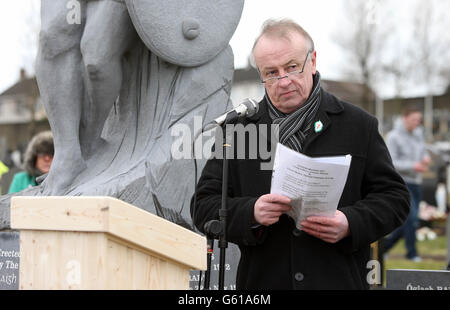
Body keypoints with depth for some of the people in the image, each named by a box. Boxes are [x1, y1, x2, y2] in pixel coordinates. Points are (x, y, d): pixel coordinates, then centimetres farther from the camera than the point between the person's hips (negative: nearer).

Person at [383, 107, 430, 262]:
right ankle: (411, 252, 1)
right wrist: (413, 166, -23)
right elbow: (391, 163, -16)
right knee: (412, 217, -13)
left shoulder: (418, 133, 9)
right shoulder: (393, 137, -11)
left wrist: (426, 158, -4)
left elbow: (423, 151, 20)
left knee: (411, 220, 9)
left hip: (416, 182, 8)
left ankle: (385, 244, 24)